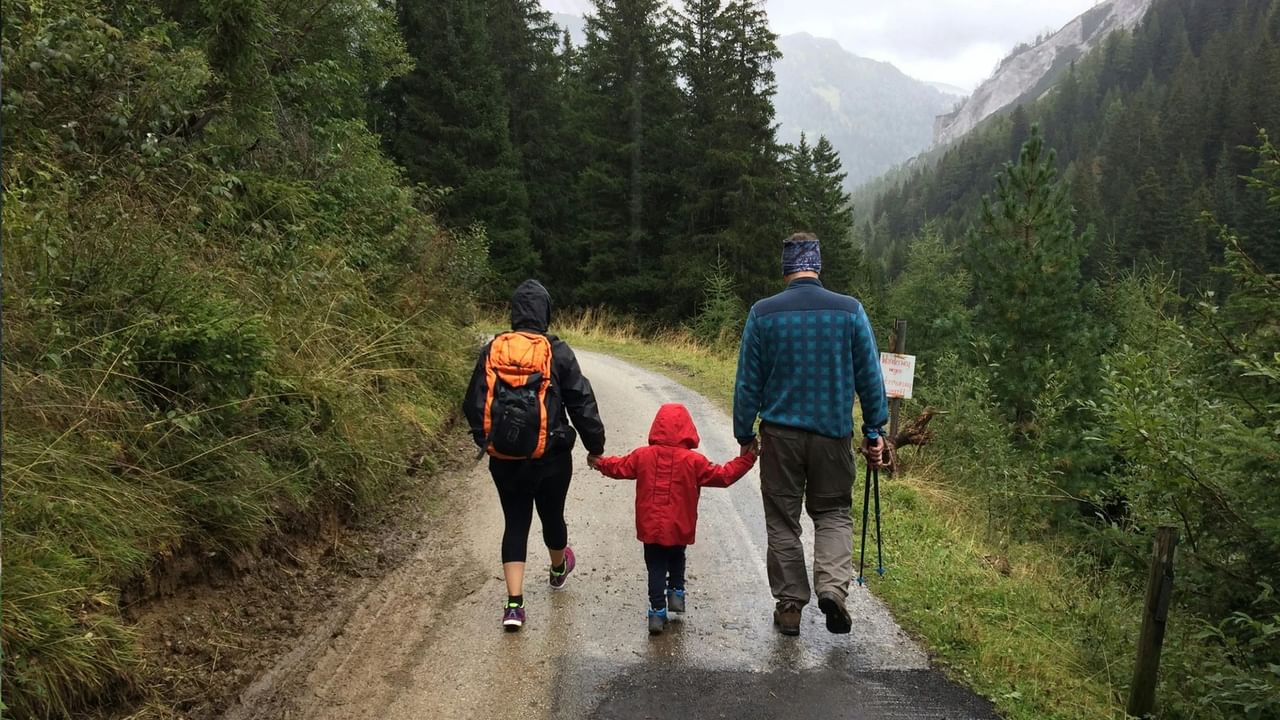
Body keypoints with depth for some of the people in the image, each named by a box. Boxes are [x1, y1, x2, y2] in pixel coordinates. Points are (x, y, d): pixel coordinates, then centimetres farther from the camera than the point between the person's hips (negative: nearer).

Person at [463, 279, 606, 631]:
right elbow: (582, 403, -7)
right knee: (552, 515, 20)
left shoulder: (492, 350, -2)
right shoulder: (558, 352, -10)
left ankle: (514, 603, 1)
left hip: (504, 458, 2)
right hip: (551, 457, -1)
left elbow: (474, 404, 4)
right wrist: (595, 446, 4)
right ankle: (558, 569, 48)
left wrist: (484, 440, 19)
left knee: (515, 523, 9)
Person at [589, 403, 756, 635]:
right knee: (676, 560, 27)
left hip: (650, 528, 1)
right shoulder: (693, 461, -11)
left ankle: (657, 611, 4)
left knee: (656, 567, 9)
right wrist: (745, 460, 5)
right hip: (679, 529, -1)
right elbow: (723, 475, -6)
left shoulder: (642, 456, -5)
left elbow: (619, 467, 10)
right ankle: (676, 593, 19)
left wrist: (599, 463, 29)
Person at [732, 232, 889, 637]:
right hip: (833, 432, 1)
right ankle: (833, 585, -6)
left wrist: (744, 434, 9)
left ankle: (790, 606, 17)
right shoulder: (850, 311, -2)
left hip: (780, 433, 0)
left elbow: (747, 382, -1)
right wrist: (875, 431, 10)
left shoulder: (763, 314, -4)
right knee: (834, 513, 15)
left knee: (782, 520, 11)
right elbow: (870, 377, 1)